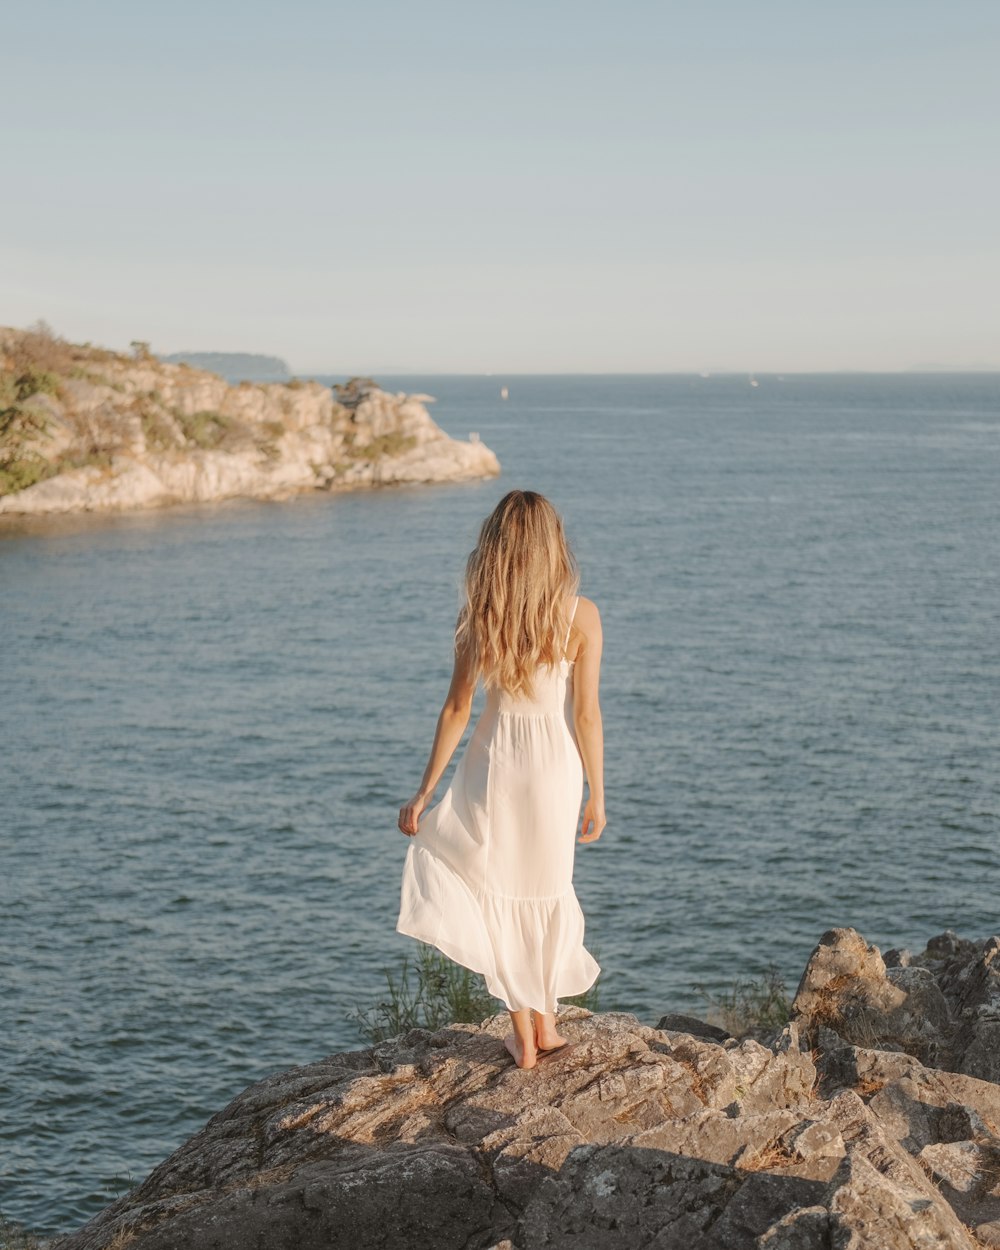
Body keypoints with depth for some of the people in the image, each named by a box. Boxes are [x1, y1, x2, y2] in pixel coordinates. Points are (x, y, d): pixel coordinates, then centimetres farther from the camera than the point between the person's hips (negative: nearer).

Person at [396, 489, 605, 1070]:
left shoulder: (479, 615, -7)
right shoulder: (581, 615, -9)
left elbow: (458, 709, -4)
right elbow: (587, 714, -8)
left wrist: (425, 791, 3)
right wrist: (597, 795, 3)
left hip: (493, 761, 0)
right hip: (555, 762, 0)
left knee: (500, 893, 14)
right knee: (547, 890, 19)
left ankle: (524, 1033, 19)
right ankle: (545, 1022, 28)